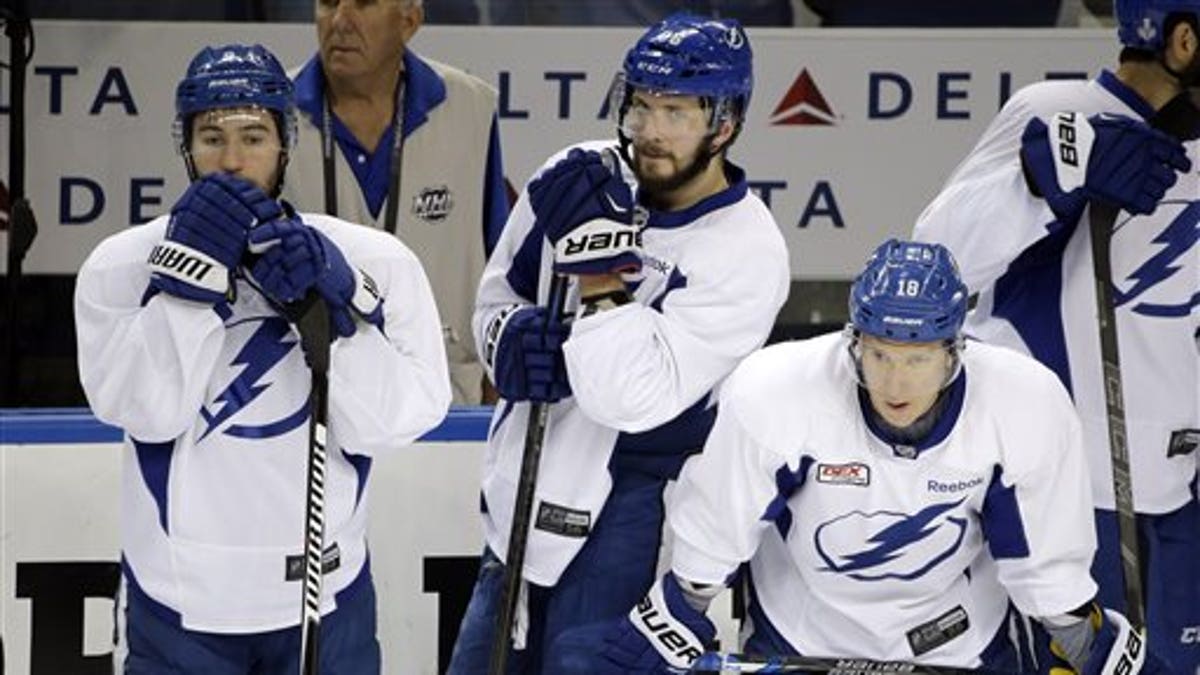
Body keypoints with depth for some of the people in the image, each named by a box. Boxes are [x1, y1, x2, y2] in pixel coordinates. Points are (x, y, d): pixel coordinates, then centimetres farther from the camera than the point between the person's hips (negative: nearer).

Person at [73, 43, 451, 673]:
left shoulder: (373, 262, -4)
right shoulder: (120, 264, -4)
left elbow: (384, 424, -10)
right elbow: (147, 412, -16)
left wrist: (334, 304, -21)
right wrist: (193, 269, -20)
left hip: (324, 597, 1)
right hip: (179, 601, -1)